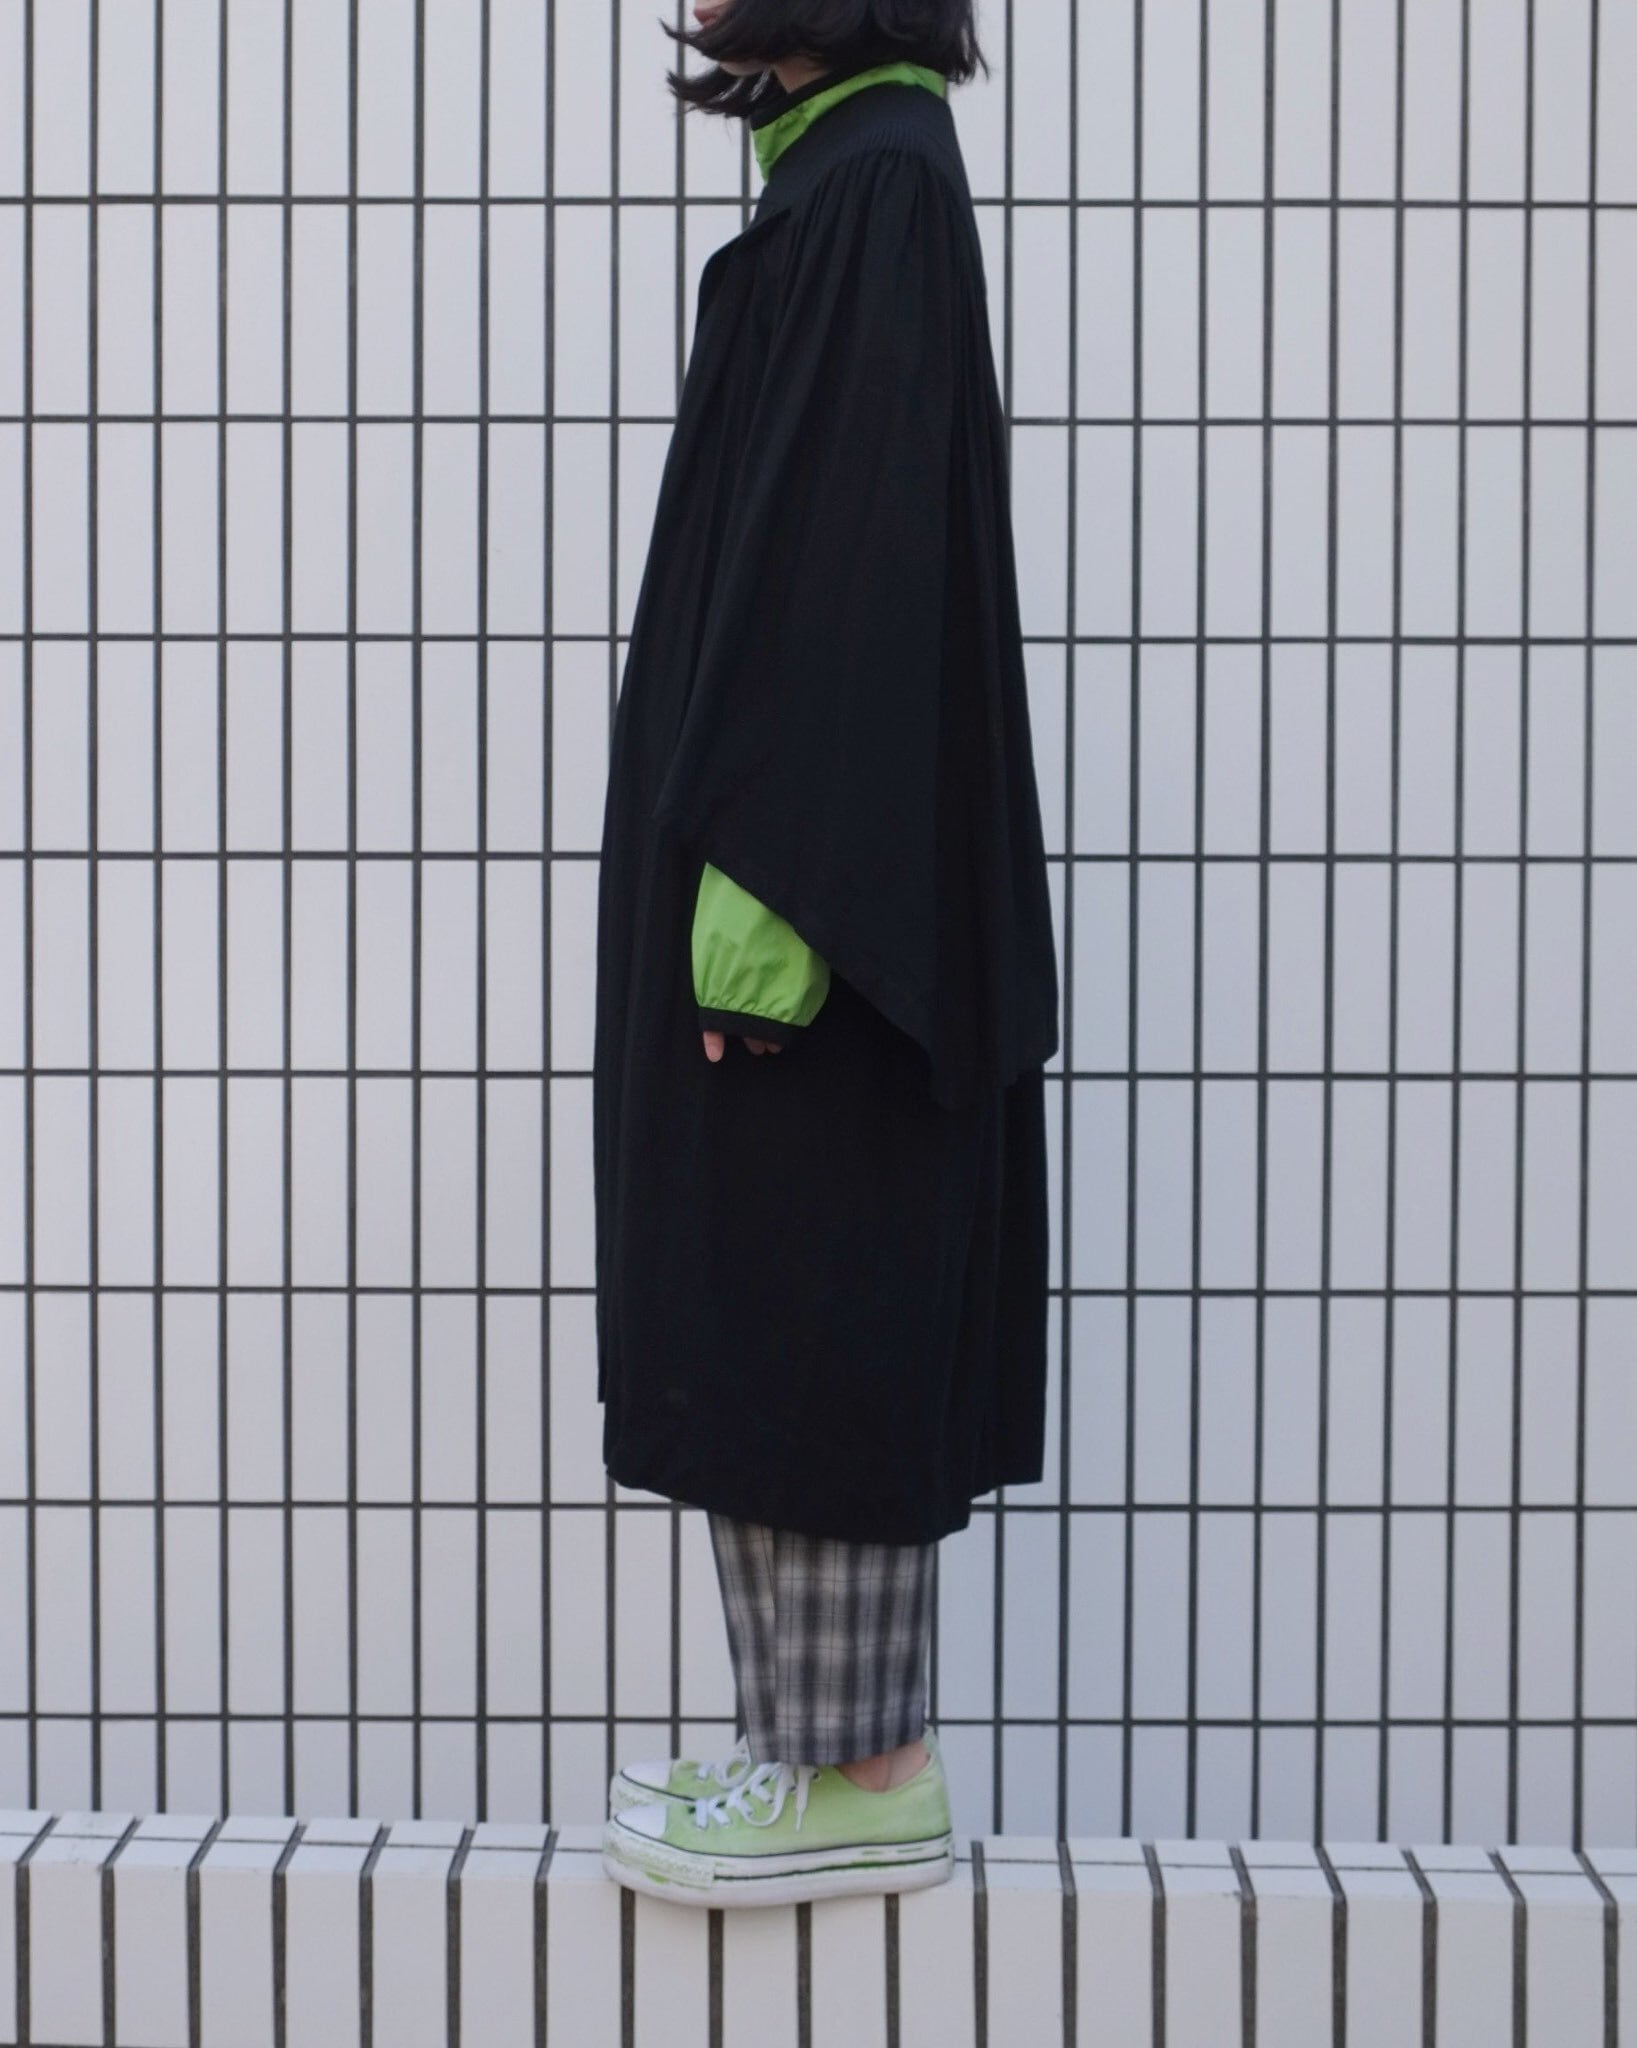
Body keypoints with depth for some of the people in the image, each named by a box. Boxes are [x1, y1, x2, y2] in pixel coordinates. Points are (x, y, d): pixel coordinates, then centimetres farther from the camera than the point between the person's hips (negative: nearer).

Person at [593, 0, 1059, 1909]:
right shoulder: (841, 184, 18)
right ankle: (827, 1748, 18)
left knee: (805, 1311, -5)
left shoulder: (880, 182, -11)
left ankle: (866, 1774, 5)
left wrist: (769, 885, -24)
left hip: (803, 880, -10)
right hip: (794, 863, 10)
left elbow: (869, 538, -20)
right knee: (761, 1316, 11)